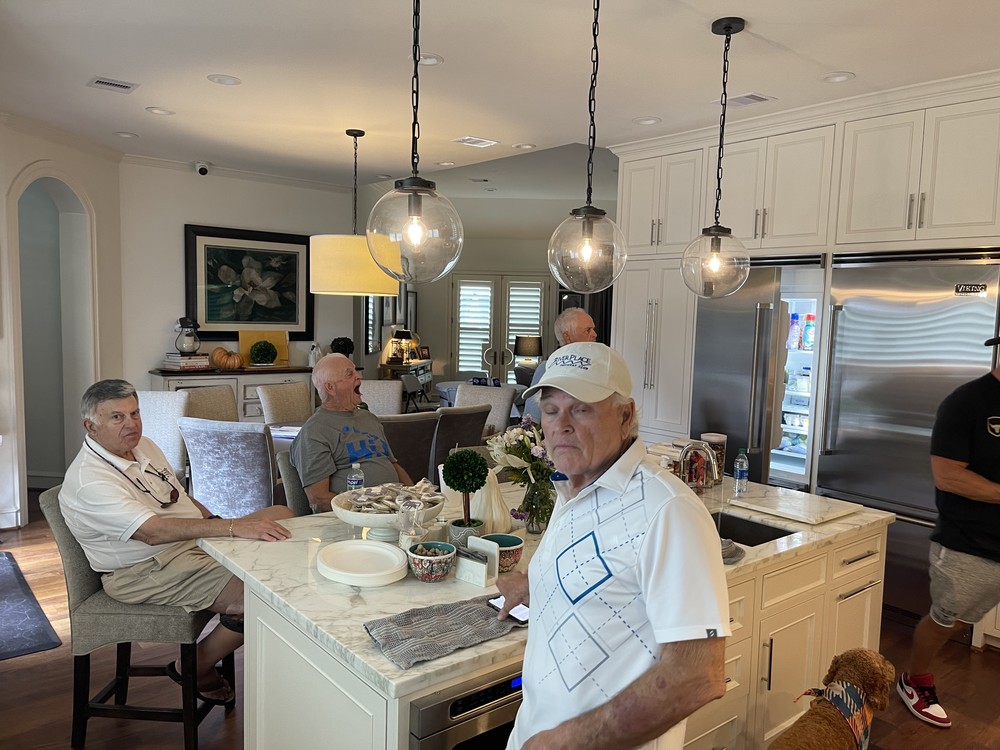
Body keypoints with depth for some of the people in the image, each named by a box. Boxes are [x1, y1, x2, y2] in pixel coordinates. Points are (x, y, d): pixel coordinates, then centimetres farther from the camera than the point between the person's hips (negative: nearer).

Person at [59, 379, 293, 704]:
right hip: (147, 571, -9)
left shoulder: (143, 446, 8)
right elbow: (152, 531, -37)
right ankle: (196, 668, 3)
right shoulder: (89, 481, -22)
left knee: (280, 515, 4)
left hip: (196, 542, 10)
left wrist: (217, 520, 2)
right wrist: (232, 527, -46)